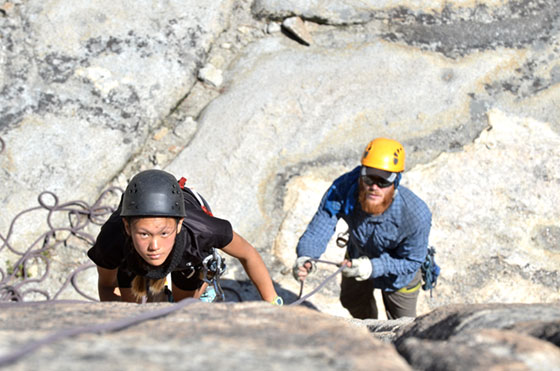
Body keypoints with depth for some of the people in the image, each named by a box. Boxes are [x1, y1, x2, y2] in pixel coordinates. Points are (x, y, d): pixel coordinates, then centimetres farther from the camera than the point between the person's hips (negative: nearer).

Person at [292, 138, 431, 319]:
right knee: (352, 300, 32)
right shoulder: (343, 189, -39)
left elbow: (411, 261, -30)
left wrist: (374, 267, -46)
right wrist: (306, 257, -60)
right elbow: (320, 224, -39)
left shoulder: (417, 215, -43)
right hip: (358, 255, 3)